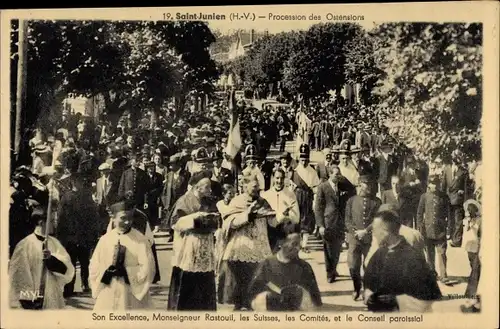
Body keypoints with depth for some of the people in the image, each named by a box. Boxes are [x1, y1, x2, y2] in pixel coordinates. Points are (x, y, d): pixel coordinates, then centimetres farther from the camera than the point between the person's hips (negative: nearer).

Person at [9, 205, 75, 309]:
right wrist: (26, 298, -15)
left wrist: (52, 258, -21)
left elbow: (66, 266, -3)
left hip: (53, 297, 5)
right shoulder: (25, 244, -7)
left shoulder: (54, 242, 8)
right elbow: (18, 273, -10)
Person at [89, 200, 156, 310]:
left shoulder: (140, 240, -4)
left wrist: (127, 272, -17)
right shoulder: (105, 239, 5)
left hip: (131, 295, -2)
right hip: (108, 295, 3)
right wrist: (106, 272, -13)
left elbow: (147, 268, -9)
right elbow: (94, 267, 5)